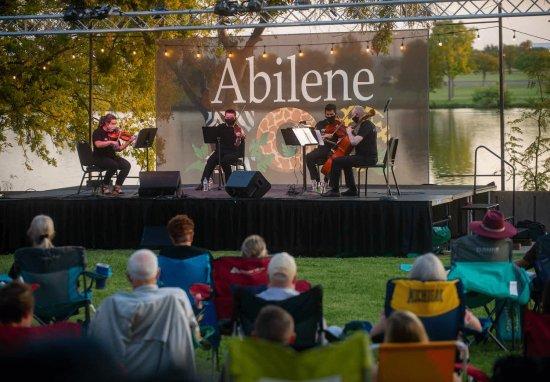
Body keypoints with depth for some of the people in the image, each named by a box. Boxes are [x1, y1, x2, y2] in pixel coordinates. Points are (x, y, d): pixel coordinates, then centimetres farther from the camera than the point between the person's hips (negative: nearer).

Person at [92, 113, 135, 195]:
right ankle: (105, 186, -13)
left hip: (111, 157, 6)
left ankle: (117, 187, -10)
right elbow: (98, 144, -27)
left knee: (127, 165, -17)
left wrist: (129, 142, -3)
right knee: (114, 165, -33)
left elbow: (118, 149, 8)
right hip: (100, 158, -6)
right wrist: (111, 142, -33)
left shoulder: (113, 133, 10)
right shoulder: (98, 132, -8)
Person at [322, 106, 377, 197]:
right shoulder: (369, 124, 15)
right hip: (369, 157, 11)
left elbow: (354, 142, -27)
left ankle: (334, 190, -10)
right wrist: (353, 130, 13)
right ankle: (352, 190, 30)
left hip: (366, 158, -11)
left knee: (336, 162, -14)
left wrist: (349, 132, -10)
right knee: (346, 162, 34)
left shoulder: (365, 125, -17)